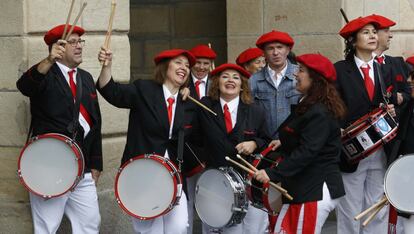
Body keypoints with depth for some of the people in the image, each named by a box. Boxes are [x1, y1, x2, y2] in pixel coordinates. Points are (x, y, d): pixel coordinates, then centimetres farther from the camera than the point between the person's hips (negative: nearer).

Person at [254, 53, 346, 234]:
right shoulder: (308, 106, 17)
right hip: (303, 188, 11)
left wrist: (273, 173, -29)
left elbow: (307, 152, -25)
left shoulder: (319, 113, -17)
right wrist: (283, 143, 11)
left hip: (316, 191, -10)